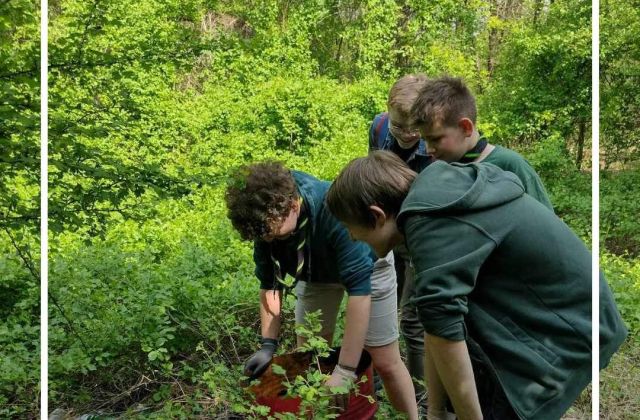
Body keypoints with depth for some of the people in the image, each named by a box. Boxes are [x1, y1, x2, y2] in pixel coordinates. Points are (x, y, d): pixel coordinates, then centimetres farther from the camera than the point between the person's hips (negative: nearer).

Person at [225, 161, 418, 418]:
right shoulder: (265, 220, -26)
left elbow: (359, 288, -42)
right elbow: (269, 283, -10)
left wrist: (345, 370, -42)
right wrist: (268, 344, -15)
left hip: (362, 264, -4)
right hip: (316, 271, 4)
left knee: (386, 363, -3)